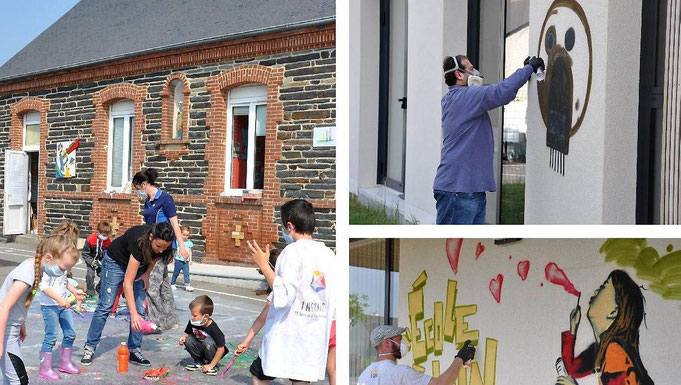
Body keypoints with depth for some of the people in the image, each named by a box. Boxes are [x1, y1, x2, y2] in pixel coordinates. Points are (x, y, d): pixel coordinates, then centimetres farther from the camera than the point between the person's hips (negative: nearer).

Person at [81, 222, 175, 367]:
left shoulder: (162, 244, -27)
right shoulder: (139, 242, -42)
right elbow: (127, 283, -39)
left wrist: (147, 274, -12)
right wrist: (133, 314, -42)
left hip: (139, 264, 5)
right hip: (116, 261, -5)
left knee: (140, 310, -4)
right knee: (105, 306, -4)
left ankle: (134, 350, 2)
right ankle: (90, 347, 9)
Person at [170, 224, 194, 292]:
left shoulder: (189, 243, 3)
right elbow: (174, 250, 1)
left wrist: (190, 259, 6)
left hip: (186, 261, 2)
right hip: (178, 260, -2)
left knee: (186, 273, -4)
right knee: (176, 273, 11)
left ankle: (187, 285, -3)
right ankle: (172, 284, 26)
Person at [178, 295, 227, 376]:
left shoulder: (213, 328, -31)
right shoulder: (192, 323, -15)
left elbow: (221, 349, -28)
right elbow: (187, 333, 6)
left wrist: (211, 365, -25)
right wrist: (184, 337, -19)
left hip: (214, 352, -5)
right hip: (200, 348, 5)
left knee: (208, 341, -35)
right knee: (187, 340, -18)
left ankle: (213, 365, -11)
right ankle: (199, 362, 1)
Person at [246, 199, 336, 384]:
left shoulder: (293, 250, -13)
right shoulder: (329, 254, 7)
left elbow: (283, 297, -21)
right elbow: (333, 300, 11)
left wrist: (263, 265, -14)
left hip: (287, 335, -6)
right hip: (315, 338, 6)